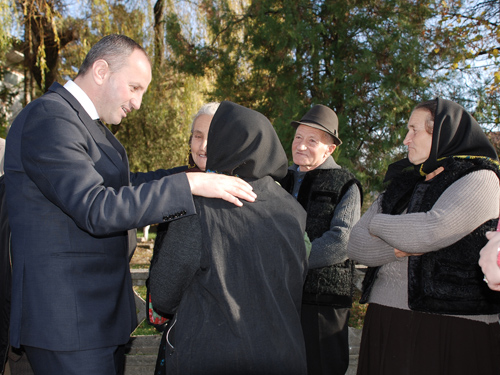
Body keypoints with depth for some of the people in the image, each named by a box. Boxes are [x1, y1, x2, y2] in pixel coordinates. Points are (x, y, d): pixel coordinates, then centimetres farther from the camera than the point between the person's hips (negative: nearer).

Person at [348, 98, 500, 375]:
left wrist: (377, 224, -1)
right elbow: (355, 245, 6)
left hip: (453, 324, -5)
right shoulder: (401, 187, 15)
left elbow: (429, 230, -19)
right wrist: (400, 248, -13)